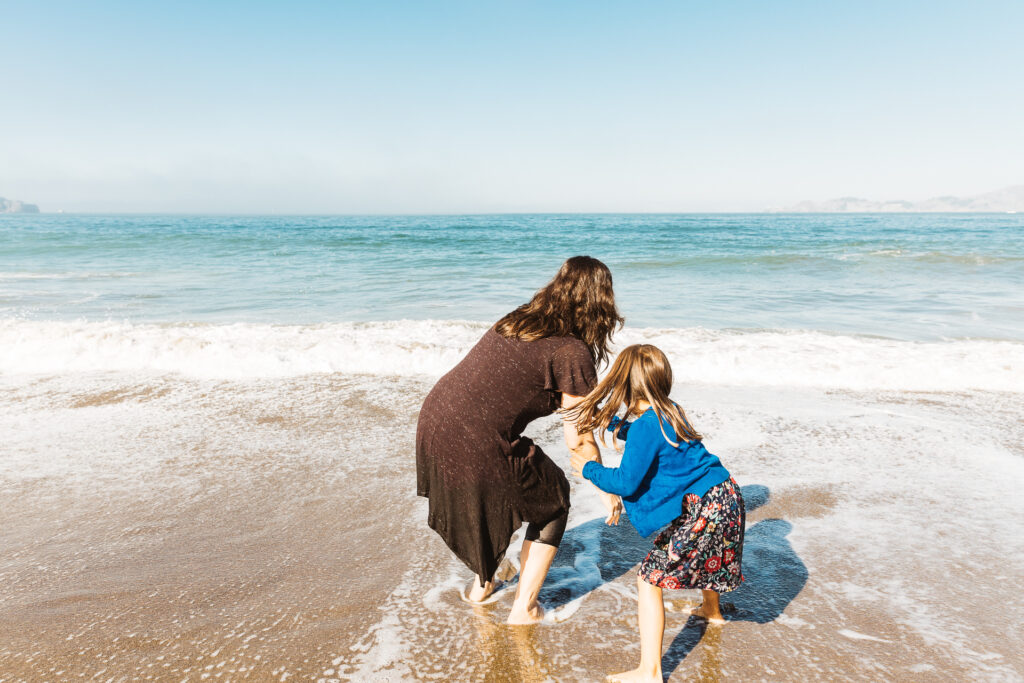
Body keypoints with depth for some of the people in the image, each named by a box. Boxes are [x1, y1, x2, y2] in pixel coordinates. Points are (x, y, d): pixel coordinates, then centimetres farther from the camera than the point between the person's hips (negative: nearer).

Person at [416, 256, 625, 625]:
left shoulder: (519, 320, 12)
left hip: (433, 424, 8)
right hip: (476, 449, -7)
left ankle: (482, 584, 49)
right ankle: (524, 607, 27)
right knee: (552, 497, 19)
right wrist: (607, 489, 10)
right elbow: (577, 439, -8)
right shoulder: (573, 352, -10)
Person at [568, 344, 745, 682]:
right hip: (725, 496, 10)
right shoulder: (669, 413, 8)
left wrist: (589, 468, -3)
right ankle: (712, 611, 64)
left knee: (649, 578, -5)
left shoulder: (646, 424, -20)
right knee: (705, 557, 37)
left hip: (703, 509, -10)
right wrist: (605, 419, 23)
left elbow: (626, 482, -17)